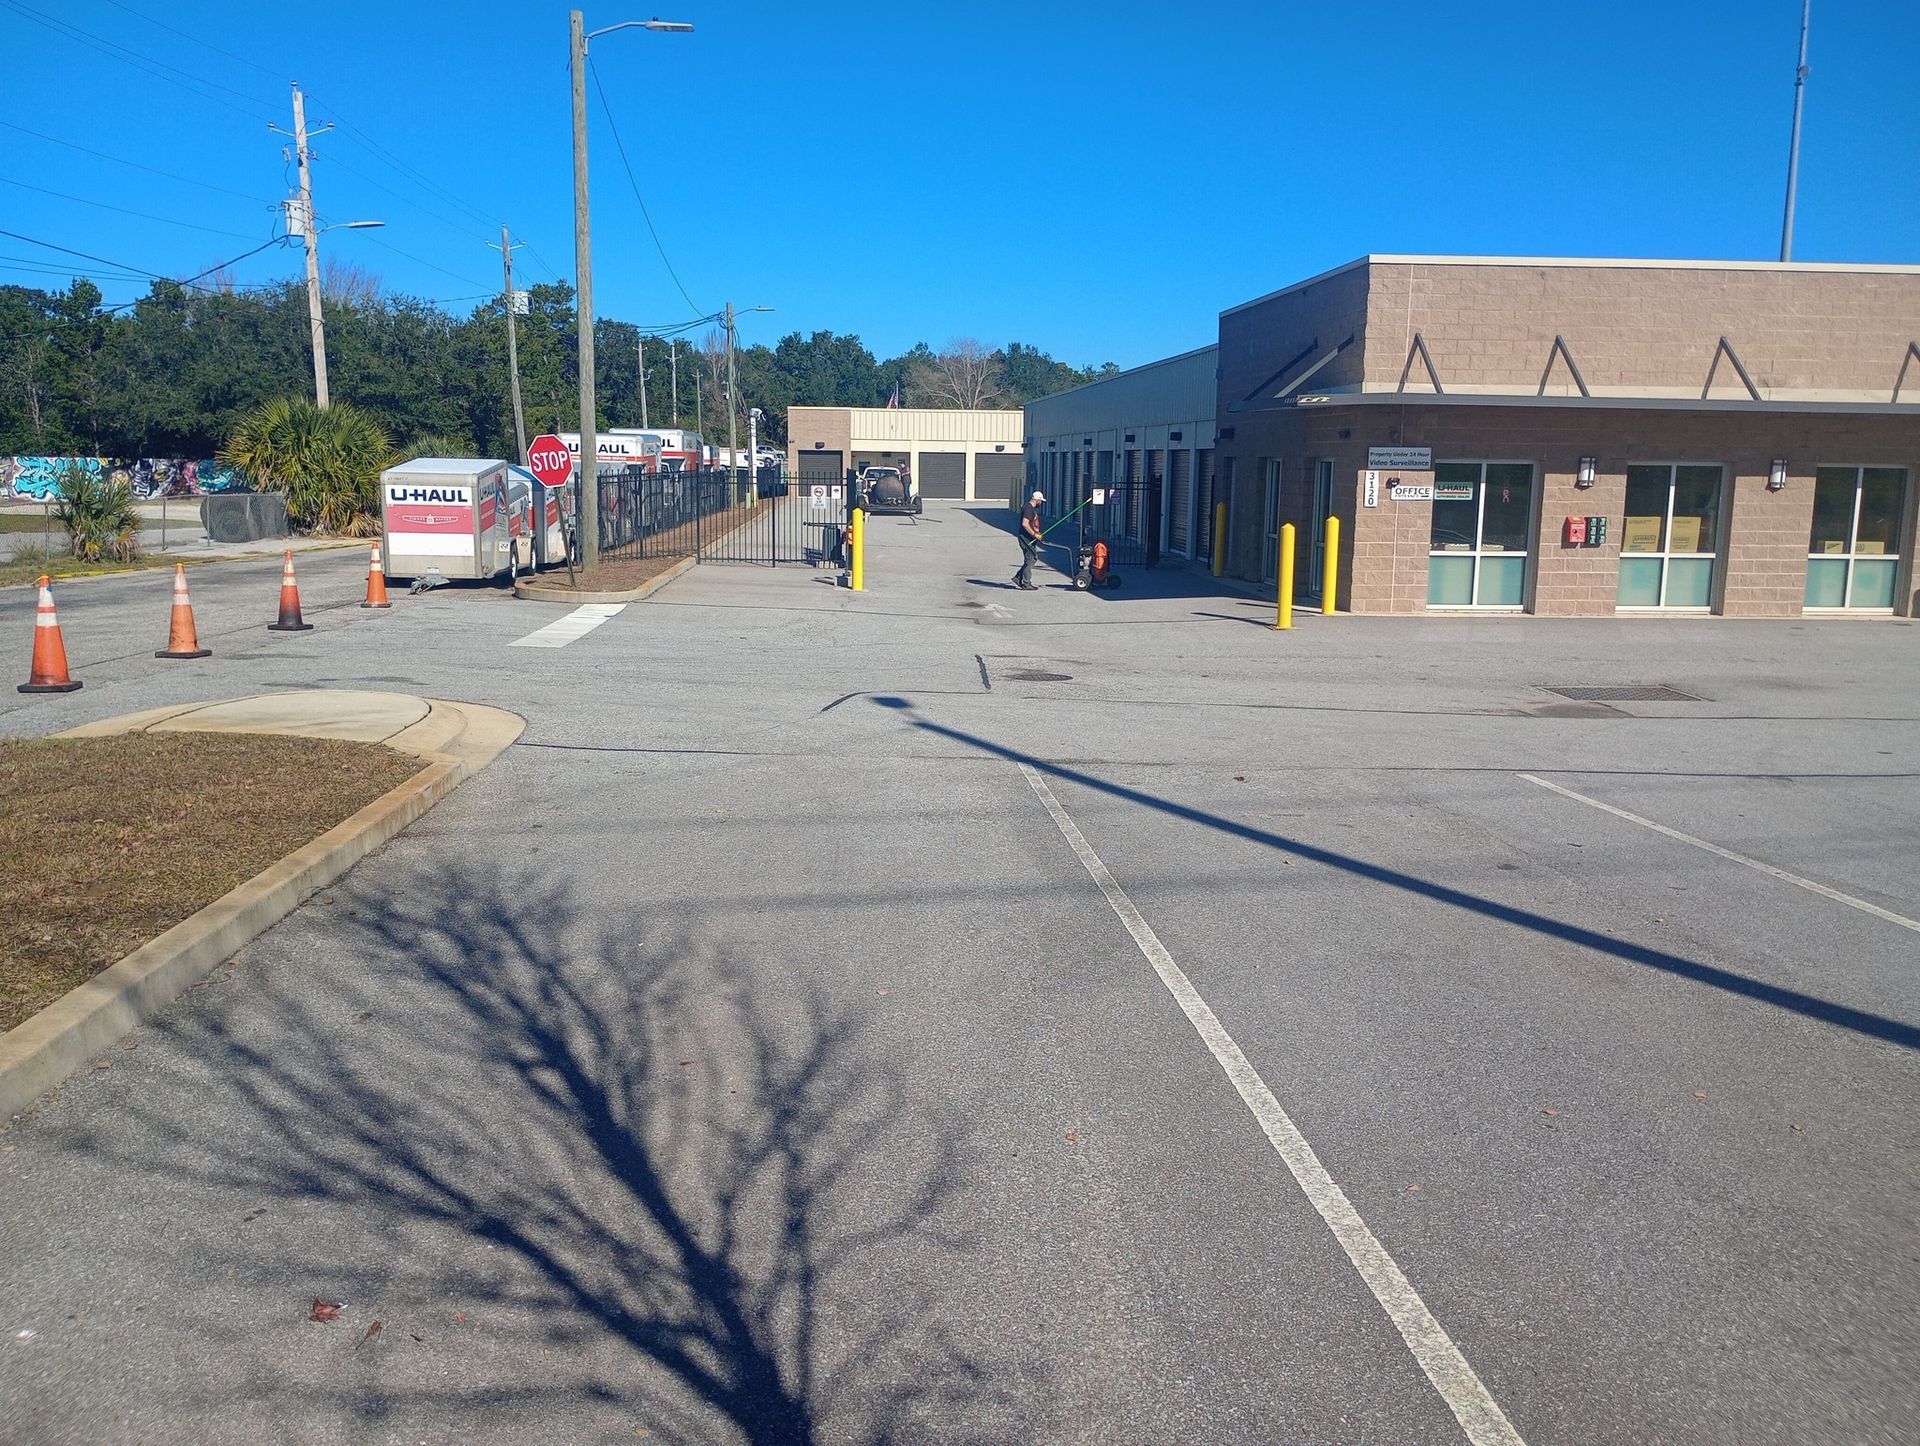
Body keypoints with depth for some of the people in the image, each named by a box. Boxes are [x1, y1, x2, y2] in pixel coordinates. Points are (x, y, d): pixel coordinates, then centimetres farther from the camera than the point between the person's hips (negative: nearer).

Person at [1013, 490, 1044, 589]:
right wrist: (1035, 534, -23)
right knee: (1029, 560, -5)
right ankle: (1026, 584, 0)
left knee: (1033, 558, 15)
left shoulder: (1032, 508, 16)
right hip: (1026, 539, -10)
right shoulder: (1028, 508, -17)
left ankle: (1018, 577, 19)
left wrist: (1037, 533, 16)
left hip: (1031, 539, 10)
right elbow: (1025, 524, -26)